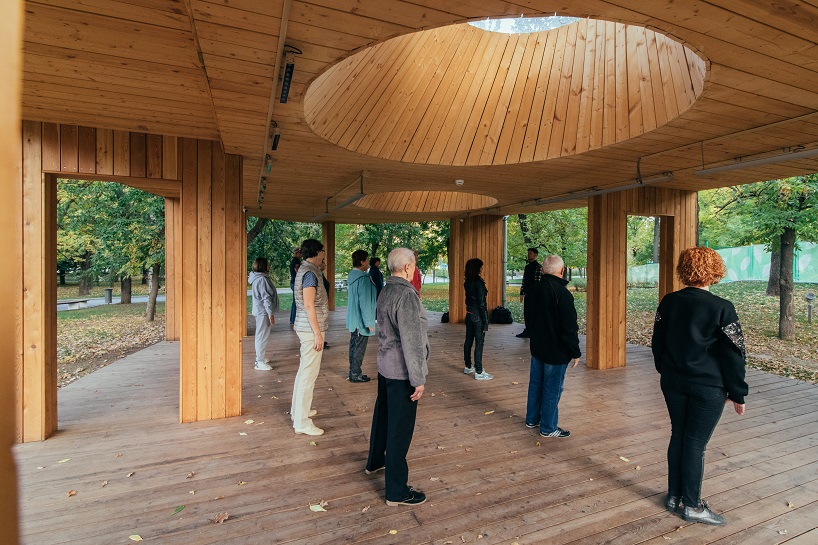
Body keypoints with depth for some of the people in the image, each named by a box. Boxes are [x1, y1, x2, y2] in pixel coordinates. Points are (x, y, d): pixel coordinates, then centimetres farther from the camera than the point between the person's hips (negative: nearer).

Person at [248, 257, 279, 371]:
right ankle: (260, 362, 3)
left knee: (261, 335, 19)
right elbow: (266, 297, -22)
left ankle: (260, 357, 31)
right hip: (263, 311, -11)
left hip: (260, 310, 11)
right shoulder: (262, 279, -20)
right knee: (262, 336, -4)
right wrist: (270, 313, -21)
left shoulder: (257, 278, 12)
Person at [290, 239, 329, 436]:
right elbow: (309, 305, -22)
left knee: (304, 370, 20)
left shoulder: (304, 270, 14)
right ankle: (302, 422, 2)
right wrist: (318, 333, -21)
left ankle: (298, 409, 33)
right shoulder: (310, 273, -17)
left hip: (306, 328, 11)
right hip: (311, 329, -11)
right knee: (309, 374, -5)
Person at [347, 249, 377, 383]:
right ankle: (355, 374, 13)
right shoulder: (363, 278, -22)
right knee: (359, 348, 2)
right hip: (361, 321, -9)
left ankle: (353, 372, 27)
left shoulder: (351, 276, 6)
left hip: (353, 319, 9)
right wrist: (369, 323, -17)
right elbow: (365, 303, -22)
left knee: (354, 346, 17)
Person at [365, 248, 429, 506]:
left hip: (385, 365, 9)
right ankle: (397, 491, 15)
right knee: (400, 429, 2)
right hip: (401, 371, -9)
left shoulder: (386, 291, 5)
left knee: (383, 414, 25)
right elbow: (411, 341, -25)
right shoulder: (407, 295, -23)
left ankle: (375, 461, 46)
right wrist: (418, 379, -19)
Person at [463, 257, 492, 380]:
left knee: (468, 341, 16)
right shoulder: (479, 282, -17)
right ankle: (479, 372, 3)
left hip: (469, 314, 8)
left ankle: (468, 367, 28)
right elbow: (481, 303, -18)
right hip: (478, 315, -8)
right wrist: (485, 321, -15)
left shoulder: (467, 282, 7)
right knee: (479, 343, -2)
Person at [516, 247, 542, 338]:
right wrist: (521, 293, 16)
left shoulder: (538, 267, -9)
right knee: (526, 313, 11)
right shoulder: (527, 266, 15)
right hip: (527, 293, 8)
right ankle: (527, 331, 20)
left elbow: (539, 282, -15)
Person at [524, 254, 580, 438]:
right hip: (557, 351, -7)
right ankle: (548, 428, 18)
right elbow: (569, 328, -20)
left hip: (537, 347, 7)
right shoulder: (562, 294, -22)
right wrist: (575, 352, -9)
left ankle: (532, 419, 33)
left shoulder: (533, 290, 1)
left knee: (535, 384, 19)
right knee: (552, 389, 6)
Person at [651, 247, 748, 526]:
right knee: (696, 443, 6)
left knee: (678, 436, 17)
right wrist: (737, 393, 0)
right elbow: (733, 354, -10)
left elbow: (657, 342, 7)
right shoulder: (722, 308, -15)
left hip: (673, 382, 4)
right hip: (709, 387, -4)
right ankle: (692, 505, 20)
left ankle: (674, 496, 29)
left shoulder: (668, 302, -2)